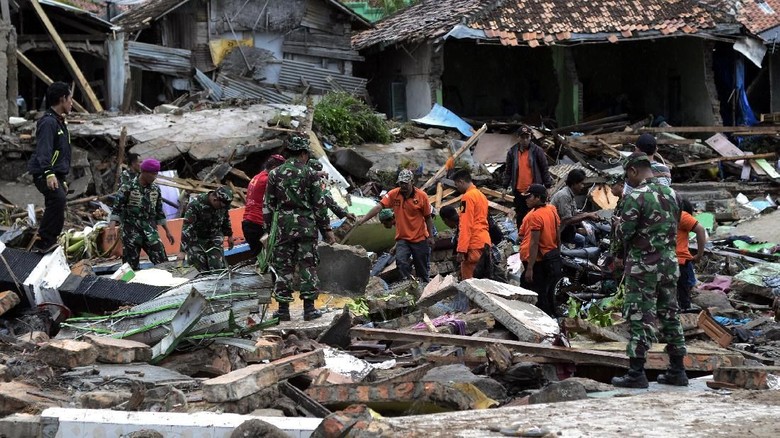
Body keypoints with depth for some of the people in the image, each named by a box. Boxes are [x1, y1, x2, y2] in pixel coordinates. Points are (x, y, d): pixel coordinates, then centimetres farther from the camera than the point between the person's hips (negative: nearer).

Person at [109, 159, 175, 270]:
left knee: (162, 263, -6)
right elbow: (116, 208, -8)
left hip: (150, 231, 4)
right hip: (131, 231, -4)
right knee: (131, 265, -1)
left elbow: (159, 212, 19)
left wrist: (167, 231, 19)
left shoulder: (155, 189, 10)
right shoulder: (128, 187, -6)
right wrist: (112, 228, -23)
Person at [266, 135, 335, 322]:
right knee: (308, 266, 3)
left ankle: (283, 309, 8)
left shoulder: (275, 173, 4)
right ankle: (309, 308, 1)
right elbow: (319, 203, -2)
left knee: (283, 266, 7)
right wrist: (326, 229, 3)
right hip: (306, 224, -2)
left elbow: (270, 203, 7)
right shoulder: (309, 173, -3)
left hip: (284, 224, 2)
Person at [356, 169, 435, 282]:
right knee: (401, 262, -20)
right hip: (402, 238, 1)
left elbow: (428, 217, 0)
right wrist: (364, 218, -28)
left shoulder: (422, 196, -8)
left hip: (420, 239, 0)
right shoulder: (394, 194, -7)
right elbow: (379, 207, -15)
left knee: (422, 267, 9)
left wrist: (431, 236, 2)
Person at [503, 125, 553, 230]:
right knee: (520, 216, 10)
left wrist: (548, 186, -1)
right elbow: (508, 170, 12)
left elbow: (544, 169, 0)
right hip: (519, 190, 3)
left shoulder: (537, 151, -3)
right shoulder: (512, 151, 4)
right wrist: (505, 187, 9)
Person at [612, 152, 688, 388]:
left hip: (643, 264, -7)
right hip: (669, 262, 7)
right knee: (669, 314, 13)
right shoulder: (671, 194, 7)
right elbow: (675, 226, 12)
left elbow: (624, 233, -14)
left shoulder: (635, 196, -15)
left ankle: (636, 373, -3)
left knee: (640, 316, -3)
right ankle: (677, 370, 17)